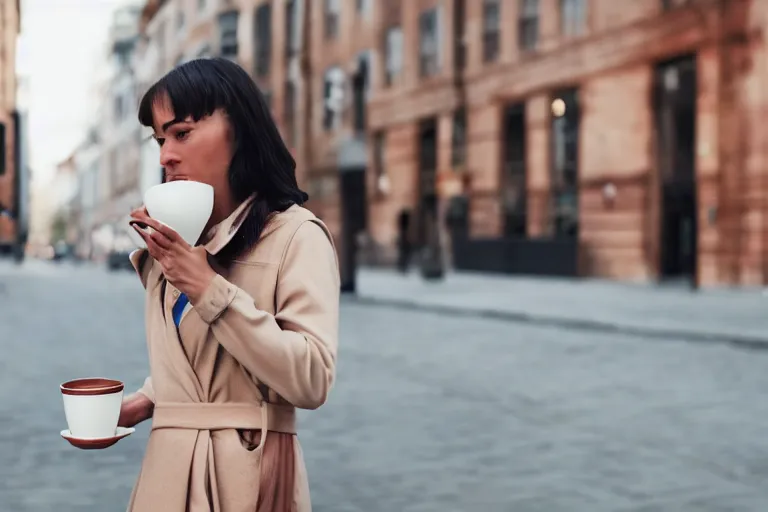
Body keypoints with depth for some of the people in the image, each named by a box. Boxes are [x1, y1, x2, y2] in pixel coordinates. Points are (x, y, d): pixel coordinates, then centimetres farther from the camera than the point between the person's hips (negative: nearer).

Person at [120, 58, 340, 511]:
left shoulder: (296, 235, -11)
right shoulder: (176, 241, 13)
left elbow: (312, 379, -20)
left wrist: (210, 290, -21)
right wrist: (147, 400, 4)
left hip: (247, 472, -6)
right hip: (169, 465, 6)